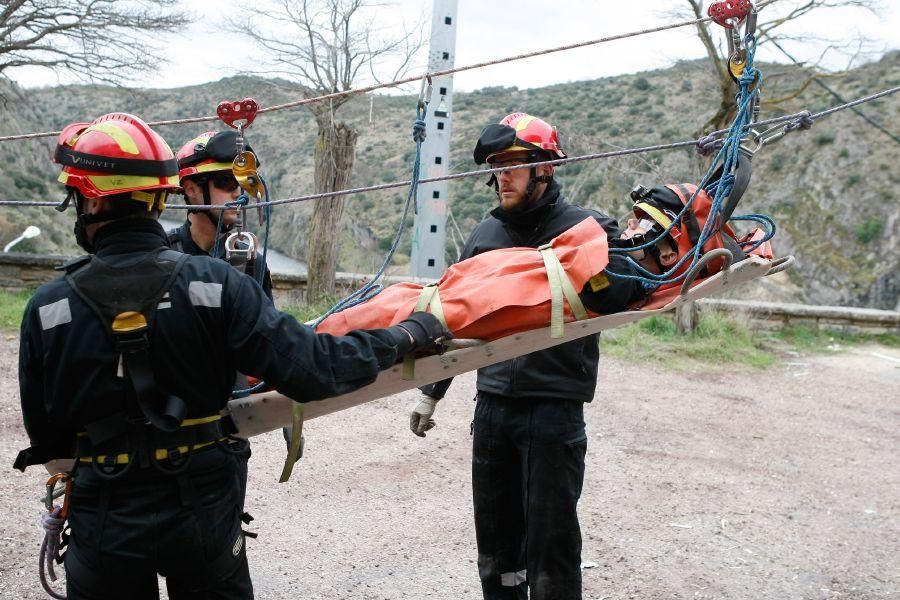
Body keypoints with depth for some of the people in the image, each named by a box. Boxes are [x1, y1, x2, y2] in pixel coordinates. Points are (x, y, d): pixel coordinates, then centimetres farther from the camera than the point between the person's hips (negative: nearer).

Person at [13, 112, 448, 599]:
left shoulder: (48, 308, -13)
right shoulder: (215, 284, -17)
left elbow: (44, 434, -2)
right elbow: (311, 368, -21)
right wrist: (408, 334, -8)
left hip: (105, 527, 0)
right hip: (204, 518, 0)